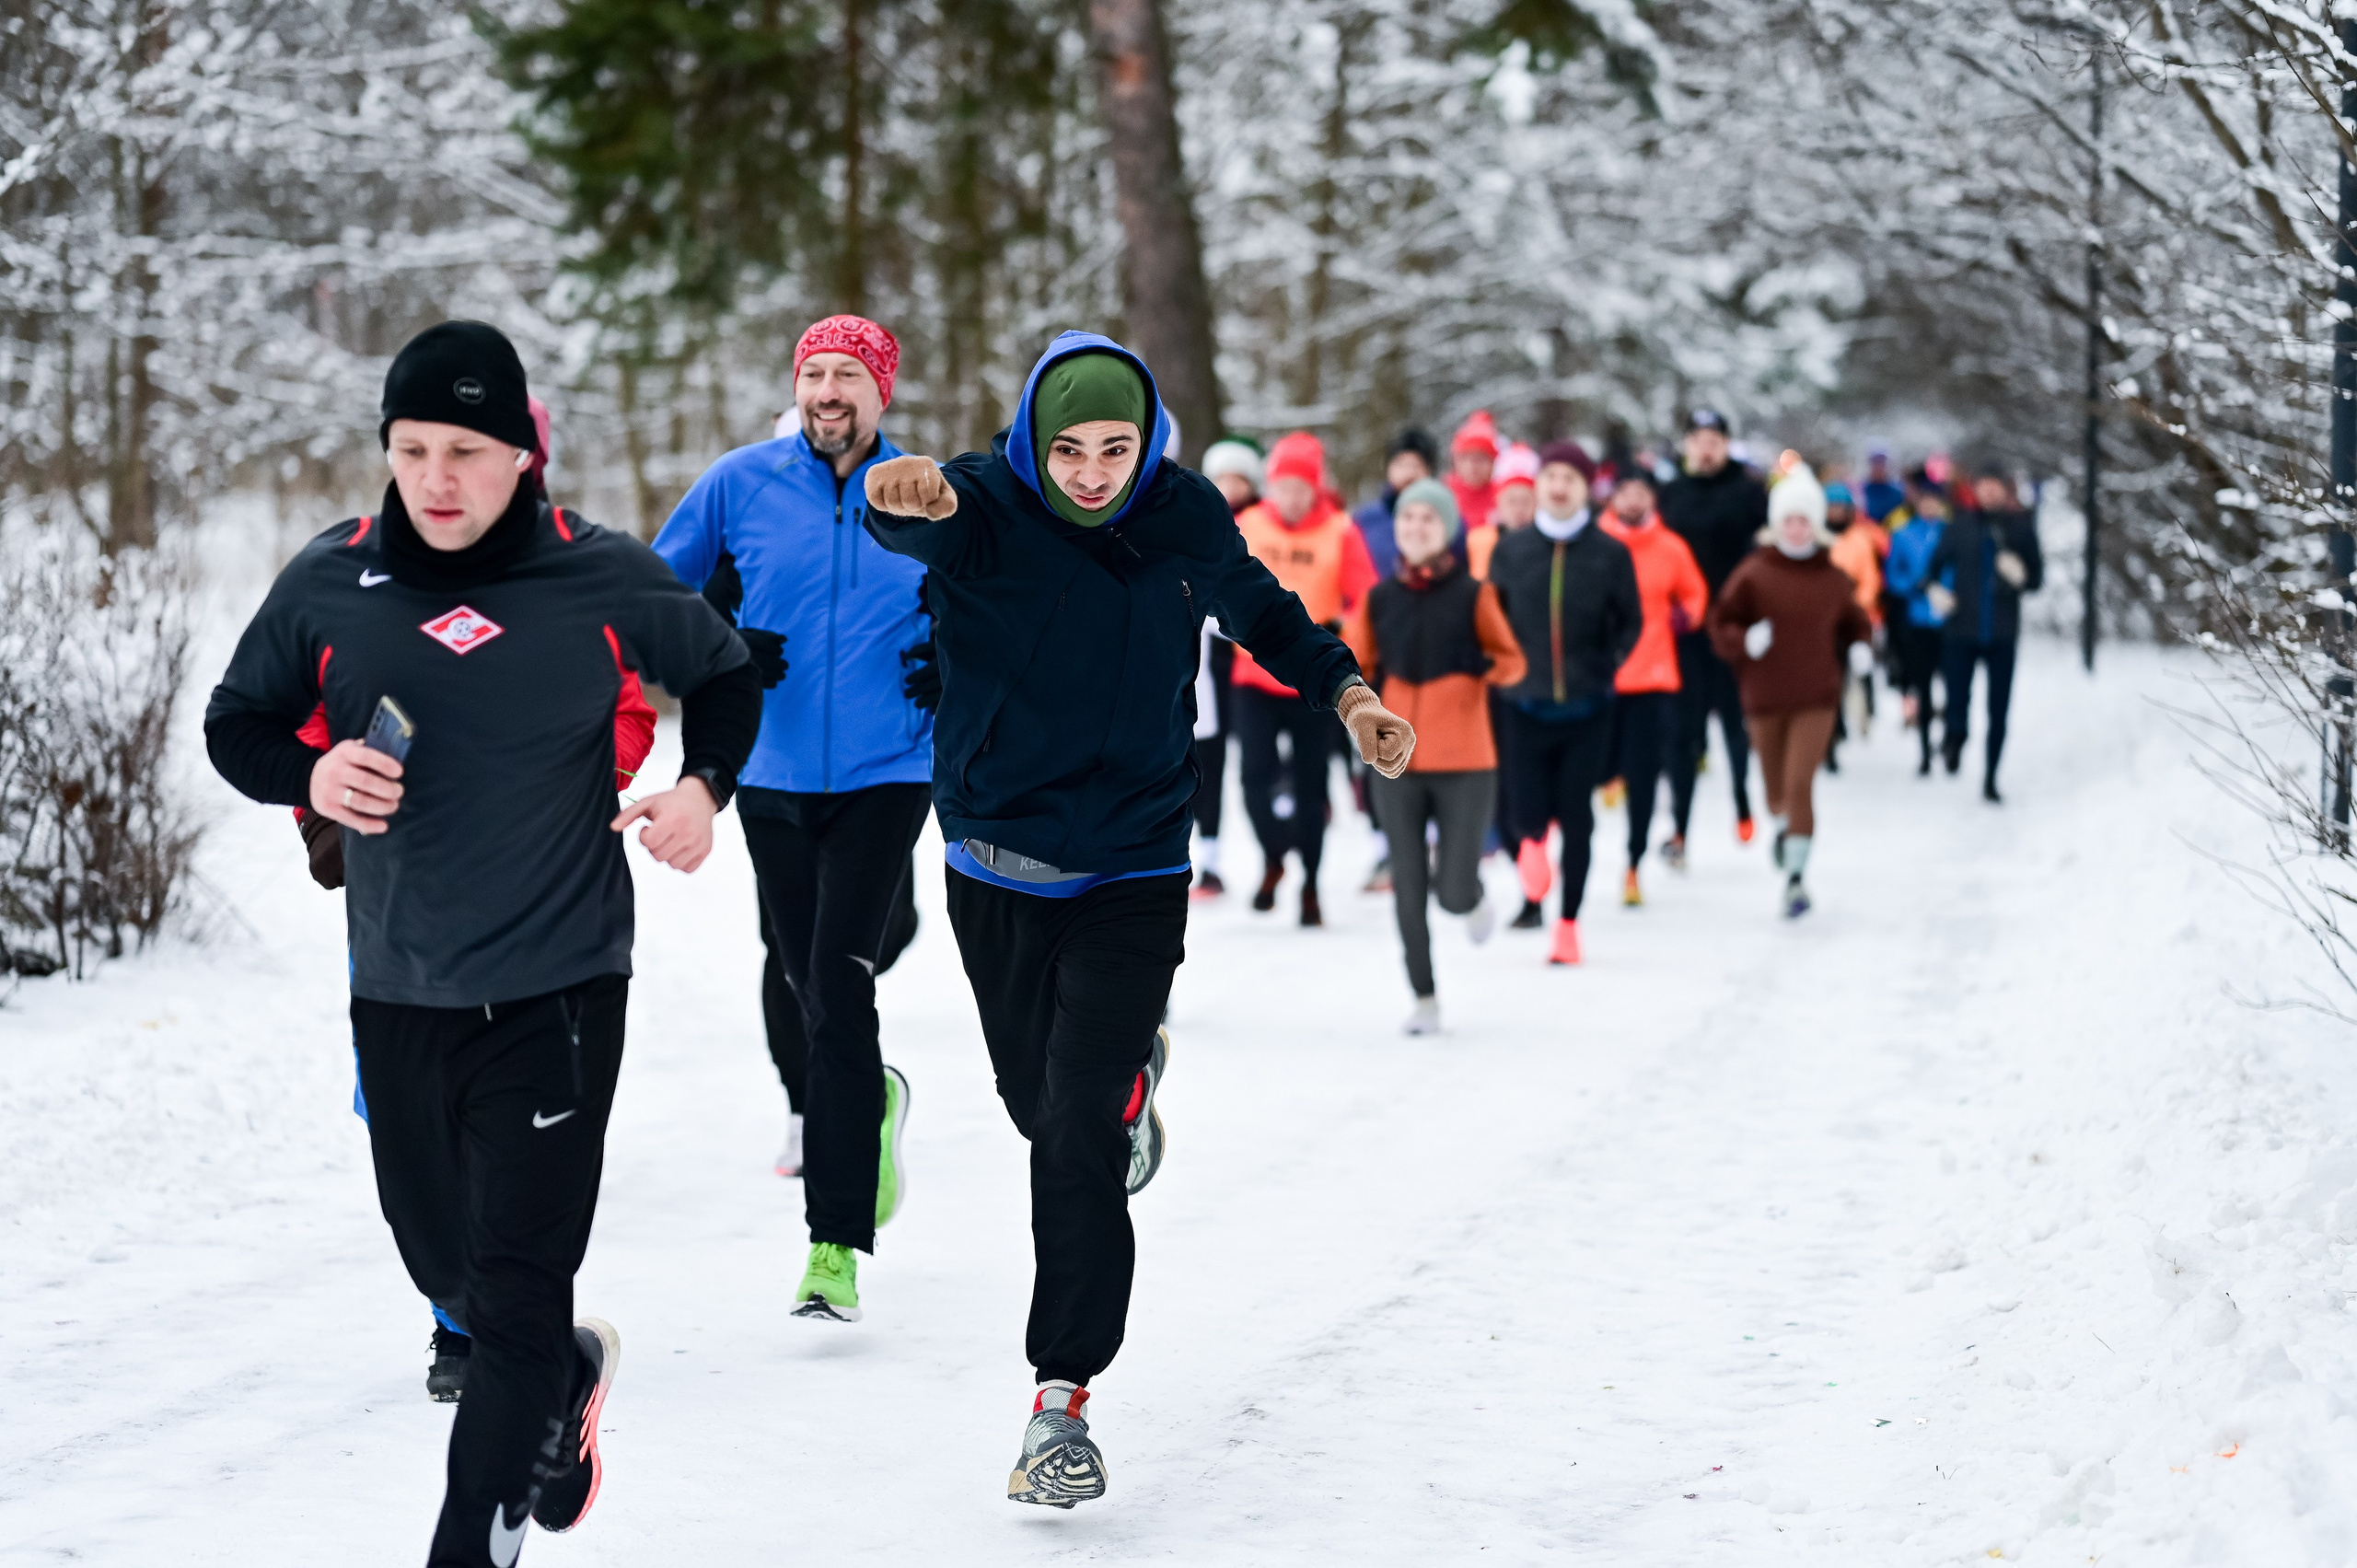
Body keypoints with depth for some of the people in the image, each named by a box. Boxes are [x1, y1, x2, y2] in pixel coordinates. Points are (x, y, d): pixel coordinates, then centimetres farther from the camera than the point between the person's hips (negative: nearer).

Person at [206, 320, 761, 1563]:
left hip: (558, 990, -4)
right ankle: (569, 1371, 51)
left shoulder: (604, 581, -7)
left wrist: (704, 786, -7)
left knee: (517, 1290, -9)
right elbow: (236, 722, 9)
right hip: (396, 992, 4)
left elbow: (725, 676, 11)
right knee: (443, 1262, 20)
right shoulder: (330, 583, -3)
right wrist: (308, 775, -12)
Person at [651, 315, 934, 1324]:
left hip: (885, 777, -2)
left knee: (838, 986, -14)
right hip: (774, 779, 2)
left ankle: (836, 1243, -11)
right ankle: (869, 1102, 47)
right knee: (803, 984, 12)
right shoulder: (742, 484, 0)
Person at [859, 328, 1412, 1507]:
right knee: (1040, 1104, 18)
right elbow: (918, 525, -39)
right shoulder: (985, 502, -15)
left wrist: (1343, 690, 1)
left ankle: (1062, 1398, -4)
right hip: (998, 867, 1)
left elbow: (1260, 608, 14)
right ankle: (1130, 1073, 55)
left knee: (1077, 1140, -11)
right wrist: (906, 503, -63)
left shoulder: (1185, 513, -6)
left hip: (1134, 876, -1)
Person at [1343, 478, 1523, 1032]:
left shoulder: (1472, 595, -2)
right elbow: (1352, 663, 13)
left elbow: (1512, 658, 2)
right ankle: (1424, 997, 16)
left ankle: (1471, 894, 29)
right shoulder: (1379, 598, 5)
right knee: (1408, 889, 2)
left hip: (1464, 763, -2)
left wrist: (1494, 669, -19)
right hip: (1396, 763, 2)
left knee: (1455, 894, -8)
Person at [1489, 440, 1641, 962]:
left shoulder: (1610, 554, -2)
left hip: (1587, 709, -1)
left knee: (1576, 816, 3)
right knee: (1531, 811, -7)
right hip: (1526, 705, 1)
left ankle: (1568, 924, 15)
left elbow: (1630, 621, 8)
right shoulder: (1510, 551, 2)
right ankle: (1532, 846, 29)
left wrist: (1609, 664, -3)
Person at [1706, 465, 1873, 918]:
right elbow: (1721, 626, -2)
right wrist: (1747, 640, -22)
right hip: (1765, 697, 1)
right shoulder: (1753, 573, -5)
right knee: (1776, 790, 13)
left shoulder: (1834, 578, 2)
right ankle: (1784, 829, 49)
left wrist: (1860, 649, -2)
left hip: (1816, 698, -1)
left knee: (1800, 783, -14)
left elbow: (1855, 623, 18)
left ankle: (1796, 876, -10)